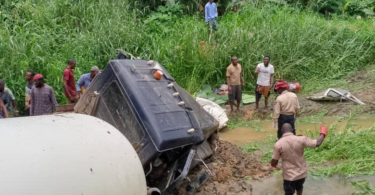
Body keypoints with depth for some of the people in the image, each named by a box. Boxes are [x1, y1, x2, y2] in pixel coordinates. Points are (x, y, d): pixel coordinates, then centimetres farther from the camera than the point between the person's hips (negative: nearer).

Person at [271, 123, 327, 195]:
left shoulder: (278, 144, -17)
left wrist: (273, 164, 13)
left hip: (289, 175, -3)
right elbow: (317, 143, -8)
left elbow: (274, 162, -12)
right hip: (302, 173, 3)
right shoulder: (301, 139, -14)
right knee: (299, 187, 31)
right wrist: (323, 133, 10)